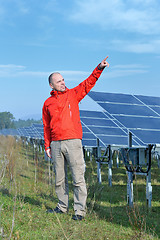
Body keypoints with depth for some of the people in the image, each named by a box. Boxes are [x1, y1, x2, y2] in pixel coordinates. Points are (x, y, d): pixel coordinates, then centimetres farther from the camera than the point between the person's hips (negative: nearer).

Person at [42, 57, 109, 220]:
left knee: (78, 178, -4)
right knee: (59, 179, 11)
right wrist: (47, 145, 10)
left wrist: (99, 68, -17)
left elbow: (88, 83, -3)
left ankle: (80, 210, 2)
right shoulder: (48, 103, 12)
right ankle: (63, 206, 26)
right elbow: (46, 126, 14)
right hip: (56, 144, 3)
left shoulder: (73, 94, 7)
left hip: (73, 142, -3)